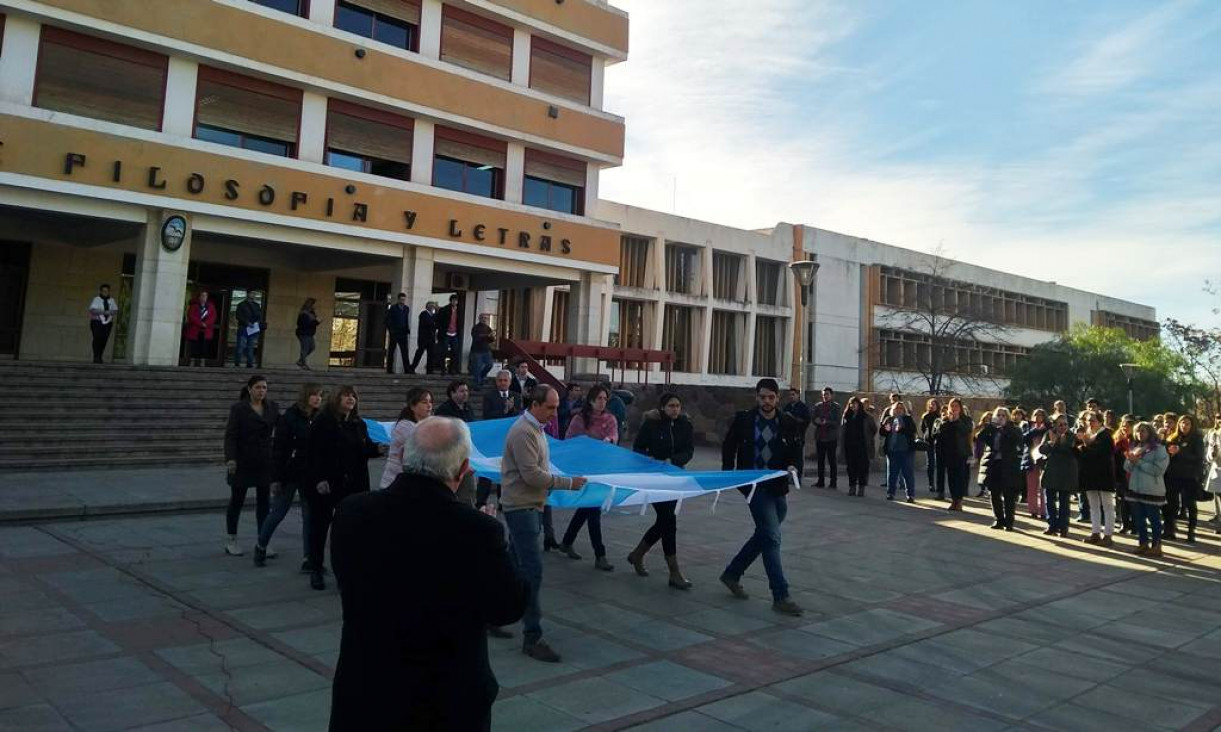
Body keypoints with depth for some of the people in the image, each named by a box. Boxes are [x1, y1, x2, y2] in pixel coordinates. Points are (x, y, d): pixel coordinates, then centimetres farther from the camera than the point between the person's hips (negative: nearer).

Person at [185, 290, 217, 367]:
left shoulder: (211, 306, 12)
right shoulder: (194, 306, 6)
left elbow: (213, 317, 1)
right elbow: (191, 316, -5)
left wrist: (205, 324, -15)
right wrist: (200, 323, -15)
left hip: (206, 332, 2)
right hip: (194, 331, -2)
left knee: (204, 349, -1)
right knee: (194, 349, -3)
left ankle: (202, 364, 2)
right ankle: (192, 364, 0)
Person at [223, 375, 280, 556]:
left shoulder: (272, 407, 4)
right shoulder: (238, 408, -7)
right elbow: (230, 435, -12)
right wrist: (230, 459, -24)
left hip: (265, 462, 4)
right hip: (243, 463, -3)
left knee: (264, 502, 5)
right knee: (237, 501, 8)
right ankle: (231, 542, 20)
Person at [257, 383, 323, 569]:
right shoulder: (289, 417, -11)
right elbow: (278, 449, -11)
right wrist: (275, 478, -13)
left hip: (310, 476, 4)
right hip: (290, 474, -4)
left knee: (310, 517, 4)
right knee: (278, 513, 10)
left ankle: (308, 559, 10)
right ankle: (261, 546, 33)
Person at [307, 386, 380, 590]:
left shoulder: (359, 424, 10)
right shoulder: (323, 421, -5)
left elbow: (365, 450, 13)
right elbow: (315, 453, -10)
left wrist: (379, 447, -7)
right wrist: (319, 479, -18)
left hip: (352, 484, 4)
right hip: (325, 484, -4)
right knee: (320, 525, 6)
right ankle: (316, 570, 16)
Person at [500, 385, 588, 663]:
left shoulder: (536, 429, 14)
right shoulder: (523, 432, -18)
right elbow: (531, 474, -22)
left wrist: (555, 484, 8)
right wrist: (568, 483, -18)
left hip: (527, 506, 10)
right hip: (521, 506, -10)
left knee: (513, 566, 19)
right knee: (533, 569, -12)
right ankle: (532, 637, -9)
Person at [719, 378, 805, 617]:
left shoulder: (789, 423, 2)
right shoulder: (743, 419, -1)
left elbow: (796, 452, 7)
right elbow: (729, 447, 9)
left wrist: (792, 467, -14)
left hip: (777, 489, 4)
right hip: (754, 486, -4)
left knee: (763, 535, 15)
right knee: (772, 537, -12)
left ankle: (732, 574, 35)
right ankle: (781, 597, -8)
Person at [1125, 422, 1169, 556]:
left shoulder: (1159, 449, -7)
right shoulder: (1134, 448, 13)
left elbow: (1159, 469, -18)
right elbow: (1127, 468, 10)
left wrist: (1139, 462, -17)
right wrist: (1131, 461, -11)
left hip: (1152, 491, -6)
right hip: (1135, 488, 6)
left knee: (1154, 519, 1)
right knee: (1138, 519, 10)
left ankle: (1156, 546, 8)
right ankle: (1143, 544, 21)